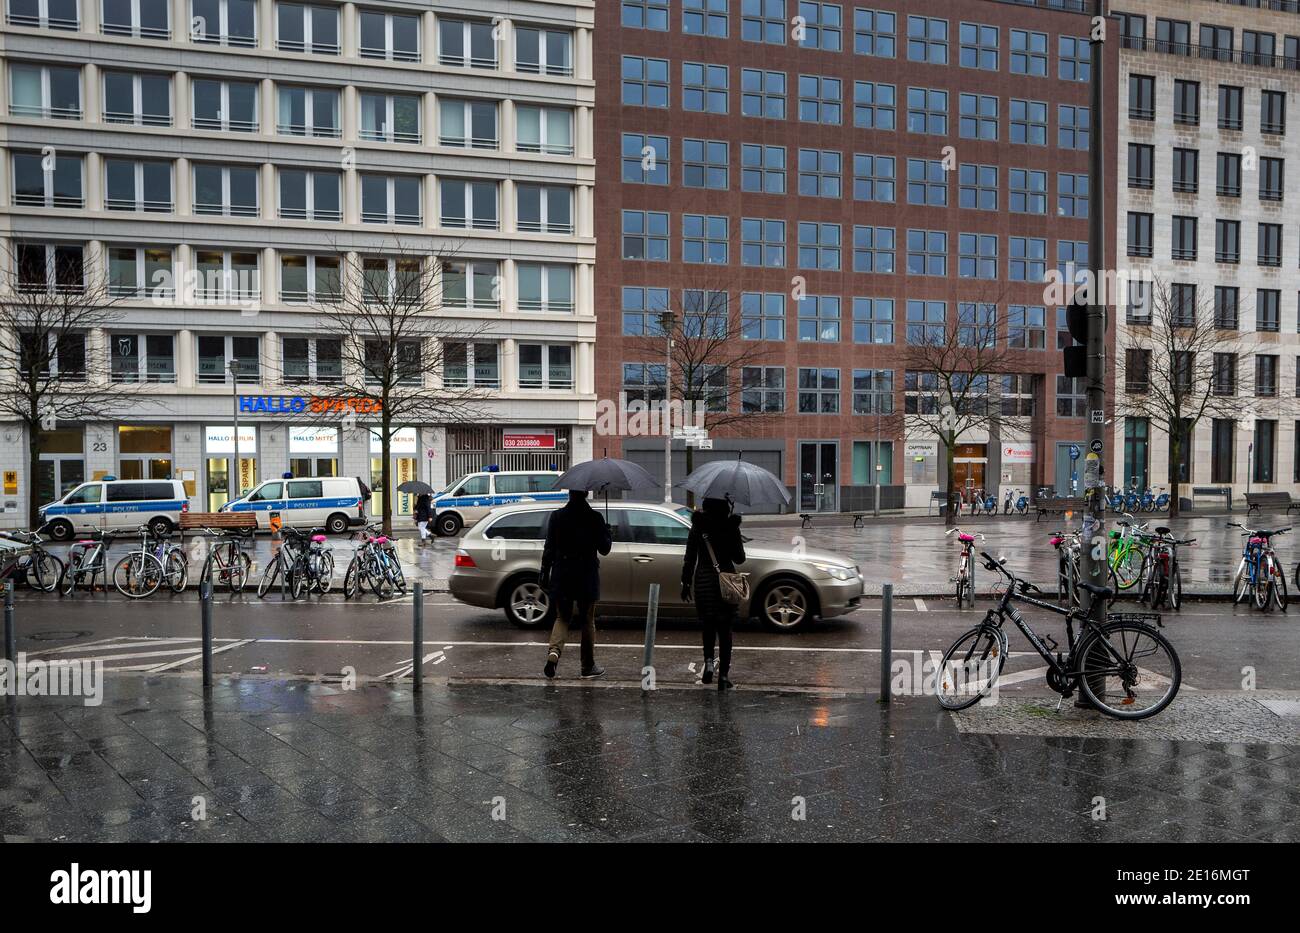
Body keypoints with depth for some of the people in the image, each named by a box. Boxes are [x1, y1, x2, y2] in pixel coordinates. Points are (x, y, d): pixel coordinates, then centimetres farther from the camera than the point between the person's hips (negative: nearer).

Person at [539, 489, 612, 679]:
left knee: (562, 617, 14)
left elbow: (549, 548, -2)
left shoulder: (557, 516, -4)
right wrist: (608, 534, 16)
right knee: (587, 621, 11)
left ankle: (554, 651, -13)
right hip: (587, 576, -1)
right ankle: (588, 666, 19)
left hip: (562, 575, 1)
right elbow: (604, 548, -3)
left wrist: (544, 572, 4)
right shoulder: (595, 518, -9)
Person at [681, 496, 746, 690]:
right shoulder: (731, 527, -6)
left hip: (703, 581, 1)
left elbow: (689, 558, 0)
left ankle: (709, 661, -5)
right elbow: (739, 558, 0)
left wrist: (685, 582, 8)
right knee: (724, 628, 7)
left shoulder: (697, 528, -2)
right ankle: (723, 675, 6)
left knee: (707, 624, 17)